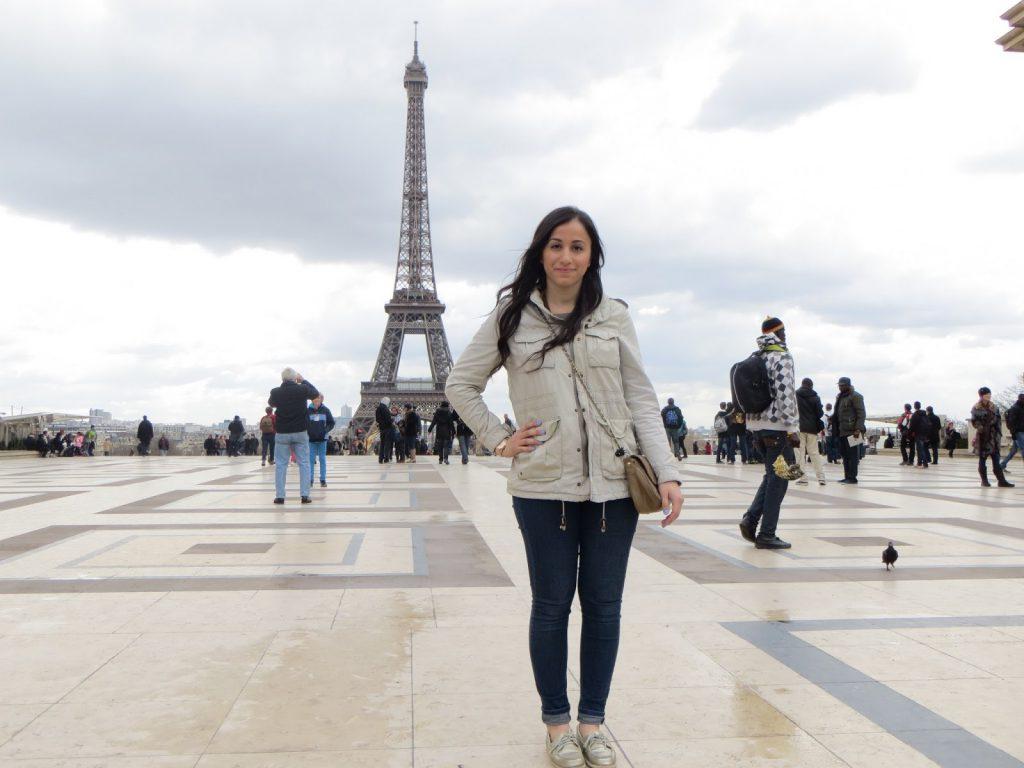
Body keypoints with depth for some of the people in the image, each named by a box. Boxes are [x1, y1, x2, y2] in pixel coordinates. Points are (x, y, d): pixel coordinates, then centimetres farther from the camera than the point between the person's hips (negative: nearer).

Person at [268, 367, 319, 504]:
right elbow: (315, 393, 11)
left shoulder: (275, 392, -6)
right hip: (300, 432, 0)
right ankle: (305, 495, 3)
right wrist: (303, 380, 19)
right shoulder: (302, 389, -9)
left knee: (280, 464, 6)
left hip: (282, 433, 1)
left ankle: (280, 496, 4)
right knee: (304, 463, 6)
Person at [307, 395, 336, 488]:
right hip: (311, 439, 0)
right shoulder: (308, 410, -2)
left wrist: (325, 431, -7)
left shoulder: (325, 410, 0)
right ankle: (310, 479, 8)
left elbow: (331, 423, 6)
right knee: (311, 459, 3)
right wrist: (307, 431, -9)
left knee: (322, 459, 6)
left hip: (322, 439, 0)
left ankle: (323, 480, 10)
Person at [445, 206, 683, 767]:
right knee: (552, 605, 8)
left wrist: (667, 472, -4)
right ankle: (556, 723, 24)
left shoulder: (614, 318, 6)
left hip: (613, 484, 1)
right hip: (544, 486, -1)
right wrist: (499, 440, 0)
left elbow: (641, 400, 4)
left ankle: (592, 722, 25)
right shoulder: (512, 317, 3)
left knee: (603, 605, 9)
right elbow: (461, 385, 10)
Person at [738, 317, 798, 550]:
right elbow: (785, 394, -19)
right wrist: (793, 429, -16)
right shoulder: (782, 357, -11)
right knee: (778, 478, 1)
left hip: (756, 424, 8)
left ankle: (751, 519, 6)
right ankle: (766, 535, 3)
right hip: (776, 425, -8)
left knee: (773, 474, 18)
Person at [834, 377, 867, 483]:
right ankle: (847, 476, 16)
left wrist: (858, 429, -20)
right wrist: (836, 429, 20)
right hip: (842, 431, 9)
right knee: (844, 455, 10)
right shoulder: (839, 397, 20)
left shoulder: (855, 396, -7)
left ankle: (852, 477, -4)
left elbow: (861, 414, -12)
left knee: (852, 455, -6)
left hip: (852, 431, -9)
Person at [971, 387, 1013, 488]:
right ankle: (984, 480, 9)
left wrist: (999, 434, 4)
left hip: (994, 436, 3)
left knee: (996, 459, 1)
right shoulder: (976, 408, -1)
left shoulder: (994, 407, 11)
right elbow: (974, 421, -6)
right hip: (983, 436, -3)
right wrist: (981, 428, -22)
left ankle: (1002, 480, -1)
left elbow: (999, 421, 10)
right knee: (982, 458, 2)